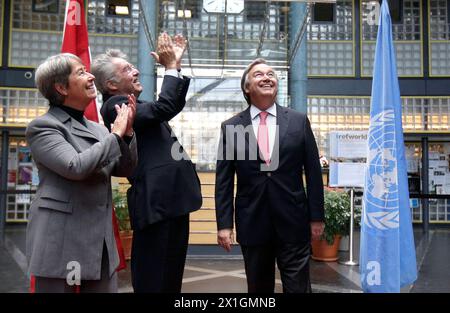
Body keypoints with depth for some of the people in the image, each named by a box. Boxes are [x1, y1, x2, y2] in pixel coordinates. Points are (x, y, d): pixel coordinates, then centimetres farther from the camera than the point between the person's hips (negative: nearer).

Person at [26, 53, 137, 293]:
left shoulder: (96, 128, 13)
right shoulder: (43, 126, -7)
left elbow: (124, 169, 10)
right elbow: (75, 167, -21)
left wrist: (127, 132, -4)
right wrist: (115, 134, -12)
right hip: (61, 242, -6)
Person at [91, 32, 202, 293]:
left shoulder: (136, 105, 20)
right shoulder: (115, 105, -9)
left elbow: (175, 105, 29)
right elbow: (164, 108, -20)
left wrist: (177, 65, 20)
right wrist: (171, 67, -8)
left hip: (173, 199, 10)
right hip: (156, 203, -9)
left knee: (172, 277, 18)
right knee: (153, 281, 1)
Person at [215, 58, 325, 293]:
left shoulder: (299, 121, 3)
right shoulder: (231, 126, 2)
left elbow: (313, 172, 4)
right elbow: (223, 181, 2)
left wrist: (316, 217, 3)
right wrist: (224, 223, -3)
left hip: (293, 222, 0)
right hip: (252, 223, 1)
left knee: (298, 288, 5)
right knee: (258, 288, 13)